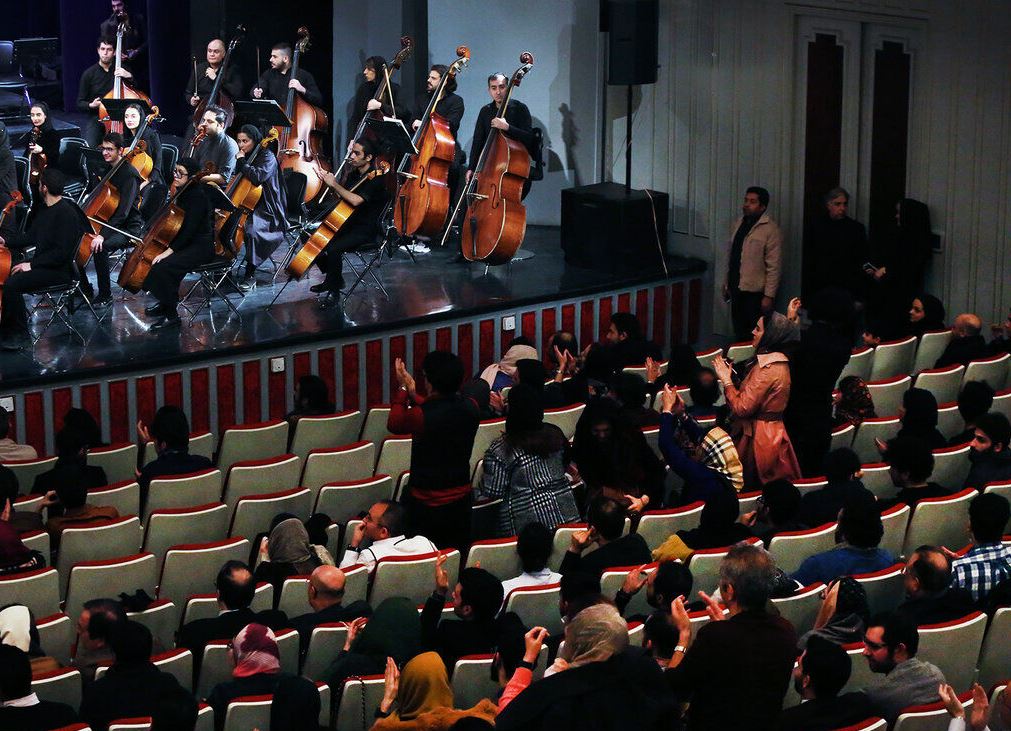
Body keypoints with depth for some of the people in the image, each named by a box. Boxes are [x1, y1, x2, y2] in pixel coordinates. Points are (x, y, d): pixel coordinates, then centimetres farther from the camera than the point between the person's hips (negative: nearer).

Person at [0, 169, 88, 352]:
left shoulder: (66, 213, -19)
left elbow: (62, 252, -23)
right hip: (42, 265, 10)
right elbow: (30, 237, 22)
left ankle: (20, 335, -11)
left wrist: (32, 264, -23)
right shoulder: (43, 209, 12)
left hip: (60, 270, -10)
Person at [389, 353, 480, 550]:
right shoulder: (470, 408, -9)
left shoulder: (420, 416, -25)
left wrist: (403, 389, 8)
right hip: (461, 499, 5)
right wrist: (413, 394, 18)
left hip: (427, 504, -5)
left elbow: (393, 424, -3)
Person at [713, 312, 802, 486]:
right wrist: (729, 376, 9)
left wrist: (726, 379, -12)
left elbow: (741, 408, -23)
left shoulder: (767, 370, -23)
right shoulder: (779, 363, 8)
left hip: (758, 438, -10)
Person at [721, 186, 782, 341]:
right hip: (736, 289, 7)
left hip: (755, 292, -7)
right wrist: (726, 284, 18)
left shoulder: (771, 230, -12)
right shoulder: (738, 223, 10)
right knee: (739, 334, 13)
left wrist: (769, 296, -18)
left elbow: (773, 267, -15)